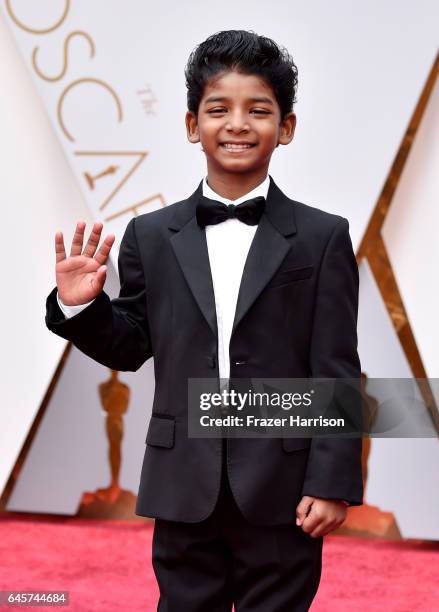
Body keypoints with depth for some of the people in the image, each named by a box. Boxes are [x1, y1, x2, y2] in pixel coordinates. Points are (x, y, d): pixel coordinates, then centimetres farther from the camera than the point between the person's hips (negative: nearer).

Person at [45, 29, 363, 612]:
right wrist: (81, 306, -9)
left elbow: (336, 372, -4)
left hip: (281, 490, -2)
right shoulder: (151, 236, 3)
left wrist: (332, 482, -8)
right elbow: (131, 347, 10)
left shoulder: (323, 237, -2)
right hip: (184, 489, 2)